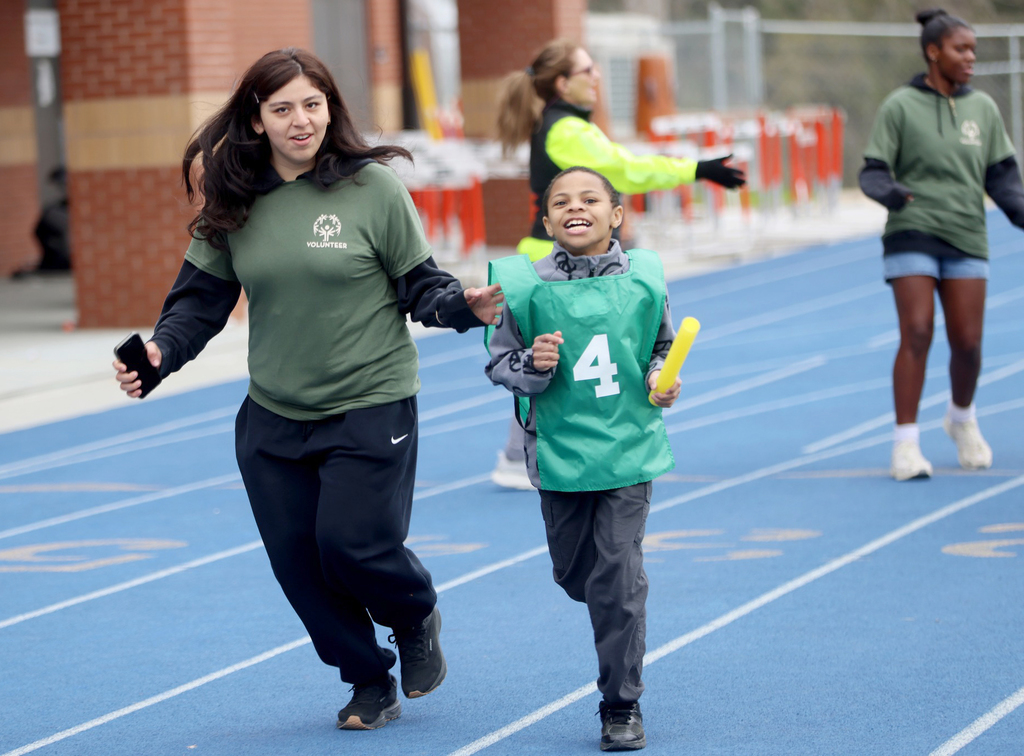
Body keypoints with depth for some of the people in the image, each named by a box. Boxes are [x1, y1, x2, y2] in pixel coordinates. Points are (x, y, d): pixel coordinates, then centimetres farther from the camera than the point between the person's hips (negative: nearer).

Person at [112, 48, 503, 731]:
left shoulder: (373, 187, -8)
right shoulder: (234, 201, 1)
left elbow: (419, 285, -4)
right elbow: (203, 297, 6)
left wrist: (463, 306, -24)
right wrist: (160, 351, -11)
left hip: (370, 408, -4)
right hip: (273, 418, 4)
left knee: (351, 542, -12)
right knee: (296, 559, 5)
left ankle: (418, 617, 24)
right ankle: (370, 683, 27)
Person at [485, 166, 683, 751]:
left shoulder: (642, 280, -2)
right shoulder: (527, 288, -6)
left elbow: (664, 346, 14)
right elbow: (499, 364, 1)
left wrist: (661, 379, -6)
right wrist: (533, 365, -19)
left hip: (628, 445, -1)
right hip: (560, 448, 1)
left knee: (618, 576, -5)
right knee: (573, 573, 12)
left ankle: (623, 707, 6)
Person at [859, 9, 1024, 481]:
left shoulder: (983, 109, 11)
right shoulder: (900, 107, 0)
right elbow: (872, 172, -1)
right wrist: (890, 191, -22)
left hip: (966, 239, 3)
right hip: (912, 235, -3)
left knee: (967, 341, 0)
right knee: (917, 334, -12)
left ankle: (962, 419, 29)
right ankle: (905, 443, -5)